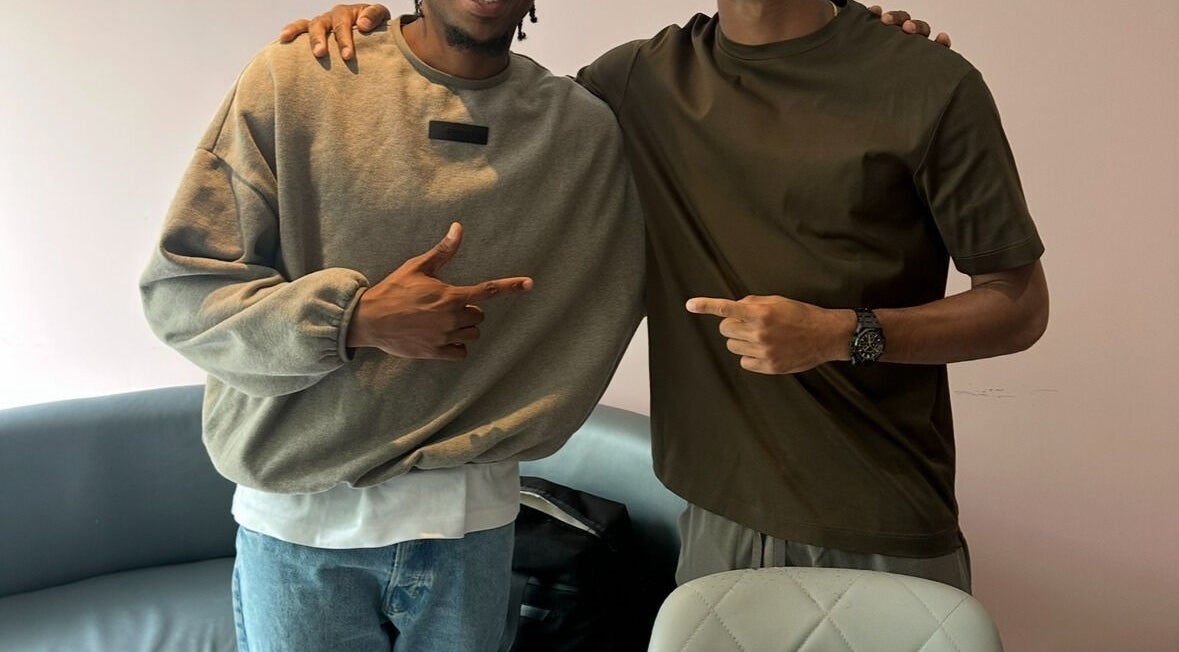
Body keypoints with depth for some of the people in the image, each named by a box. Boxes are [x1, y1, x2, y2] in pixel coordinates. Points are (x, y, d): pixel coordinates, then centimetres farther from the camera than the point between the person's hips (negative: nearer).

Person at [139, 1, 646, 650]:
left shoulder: (590, 130, -3)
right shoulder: (293, 80, -8)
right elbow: (178, 290, -8)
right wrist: (355, 318, -20)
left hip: (471, 520, 2)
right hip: (298, 517, -1)